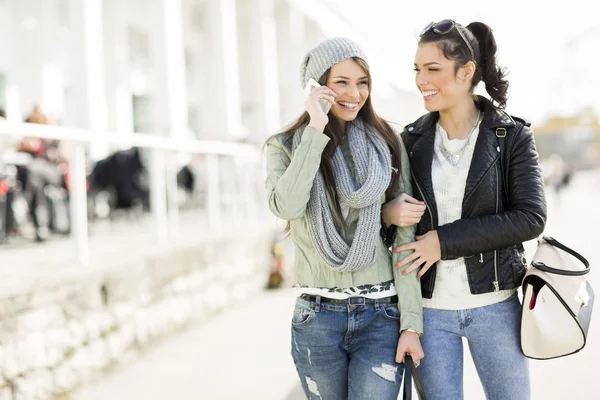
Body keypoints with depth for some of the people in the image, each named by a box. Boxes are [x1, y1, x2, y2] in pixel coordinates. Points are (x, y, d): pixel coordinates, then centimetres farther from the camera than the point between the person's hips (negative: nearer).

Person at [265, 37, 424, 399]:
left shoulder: (388, 145, 3)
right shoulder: (286, 147, 3)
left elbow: (405, 238, 1)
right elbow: (287, 206, -19)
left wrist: (411, 322, -4)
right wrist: (315, 131, -17)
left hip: (383, 315, 0)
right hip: (318, 317, 1)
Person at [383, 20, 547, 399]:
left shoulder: (512, 136, -5)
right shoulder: (413, 138, 3)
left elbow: (531, 219, -14)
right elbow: (391, 205, 11)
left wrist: (444, 240, -18)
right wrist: (386, 211, -14)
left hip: (494, 304, -2)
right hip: (428, 306, 2)